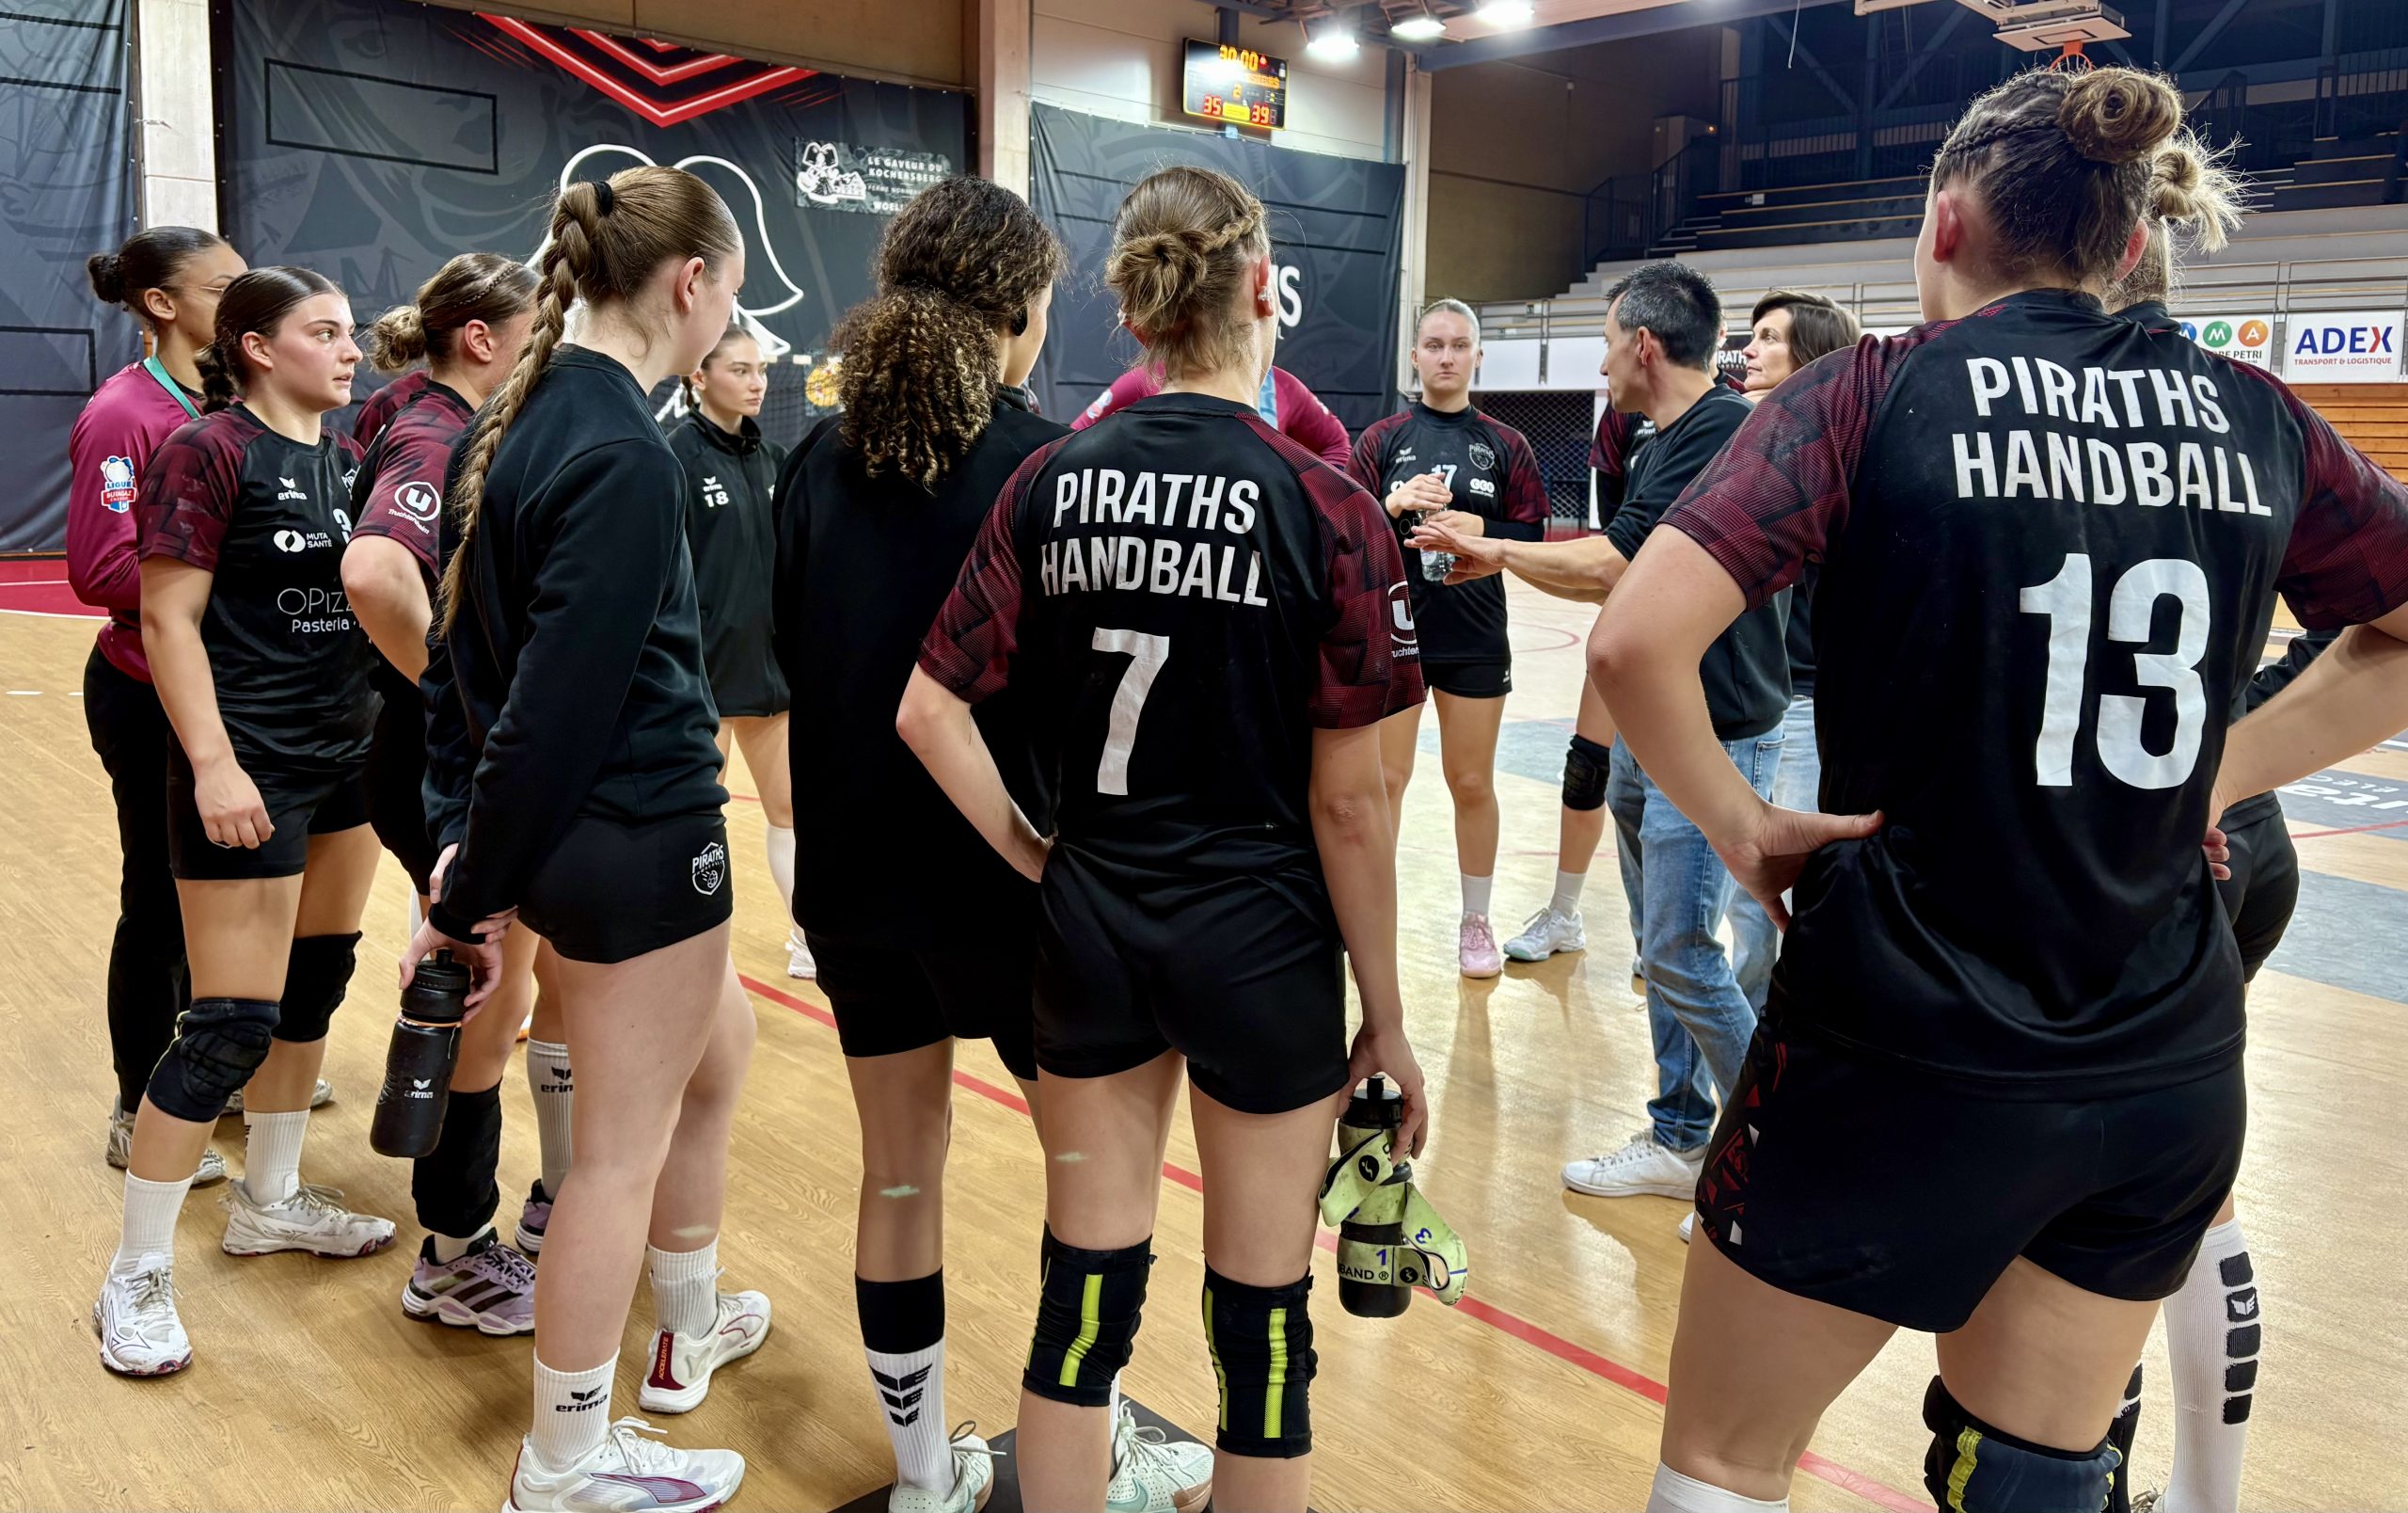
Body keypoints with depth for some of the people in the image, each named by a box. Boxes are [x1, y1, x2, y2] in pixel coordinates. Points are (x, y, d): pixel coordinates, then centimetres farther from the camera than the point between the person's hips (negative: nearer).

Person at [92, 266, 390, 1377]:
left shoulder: (348, 458, 11)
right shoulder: (208, 451, -11)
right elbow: (168, 620, -14)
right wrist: (213, 765, -21)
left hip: (349, 754, 8)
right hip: (252, 770, -8)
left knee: (316, 983, 15)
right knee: (233, 1023, -6)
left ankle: (269, 1201, 33)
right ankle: (135, 1276, 10)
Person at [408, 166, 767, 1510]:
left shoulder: (532, 415, 7)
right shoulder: (625, 456, -21)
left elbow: (475, 645, 8)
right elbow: (559, 702, -23)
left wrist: (468, 841, 7)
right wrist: (474, 894, -14)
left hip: (573, 829, 10)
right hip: (639, 835, -10)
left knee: (719, 1050, 26)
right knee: (624, 1147, 6)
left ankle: (690, 1332, 45)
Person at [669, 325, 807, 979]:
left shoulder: (770, 457, 8)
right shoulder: (675, 453, -10)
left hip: (770, 662, 6)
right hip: (704, 669, -6)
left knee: (788, 807, 12)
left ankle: (807, 941, 22)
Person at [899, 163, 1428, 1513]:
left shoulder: (1051, 483, -2)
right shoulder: (1328, 509, -13)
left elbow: (931, 711, -3)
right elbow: (1347, 803, -11)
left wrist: (1034, 855, 6)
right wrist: (1386, 1018, -2)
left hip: (1089, 929, 4)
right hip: (1260, 942, -4)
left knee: (1086, 1297, 17)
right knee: (1262, 1318, 14)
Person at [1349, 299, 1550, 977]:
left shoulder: (1505, 445, 4)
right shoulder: (1383, 438, 3)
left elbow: (1533, 537, 2)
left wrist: (1481, 531, -16)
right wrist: (1395, 504, -17)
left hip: (1475, 640, 0)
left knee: (1472, 783, 9)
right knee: (1383, 779, 5)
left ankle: (1476, 920, 22)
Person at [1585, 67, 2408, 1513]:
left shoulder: (1876, 393, -8)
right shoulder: (2254, 415, 4)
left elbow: (1636, 641, -20)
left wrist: (1742, 822, -6)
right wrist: (2218, 771, 11)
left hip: (1904, 1050, -4)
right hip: (2170, 1065, 5)